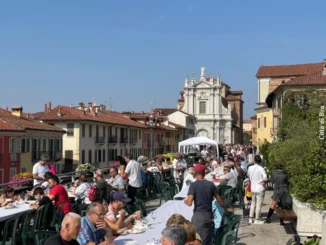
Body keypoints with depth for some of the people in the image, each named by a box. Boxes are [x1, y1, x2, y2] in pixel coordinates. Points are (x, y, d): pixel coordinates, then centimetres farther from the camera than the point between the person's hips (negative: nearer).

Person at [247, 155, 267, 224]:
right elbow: (265, 177, -26)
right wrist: (263, 181, -9)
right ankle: (257, 220, 8)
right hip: (260, 189, -5)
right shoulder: (261, 169, -15)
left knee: (253, 203, 17)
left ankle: (251, 218, 22)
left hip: (253, 188, 5)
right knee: (259, 204, 3)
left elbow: (248, 176, 14)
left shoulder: (250, 168, 0)